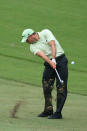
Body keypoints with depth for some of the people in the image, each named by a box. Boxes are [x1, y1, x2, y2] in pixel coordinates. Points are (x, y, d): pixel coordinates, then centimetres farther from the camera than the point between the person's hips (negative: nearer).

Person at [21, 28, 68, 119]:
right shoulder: (33, 47, 2)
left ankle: (58, 113, -9)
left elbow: (53, 45, -16)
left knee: (61, 87, -9)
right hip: (49, 63, 5)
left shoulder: (45, 33, -4)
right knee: (46, 87, 3)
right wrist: (50, 62, -34)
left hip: (60, 59, -5)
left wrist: (53, 59, -27)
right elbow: (41, 54, -16)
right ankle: (48, 110, 15)